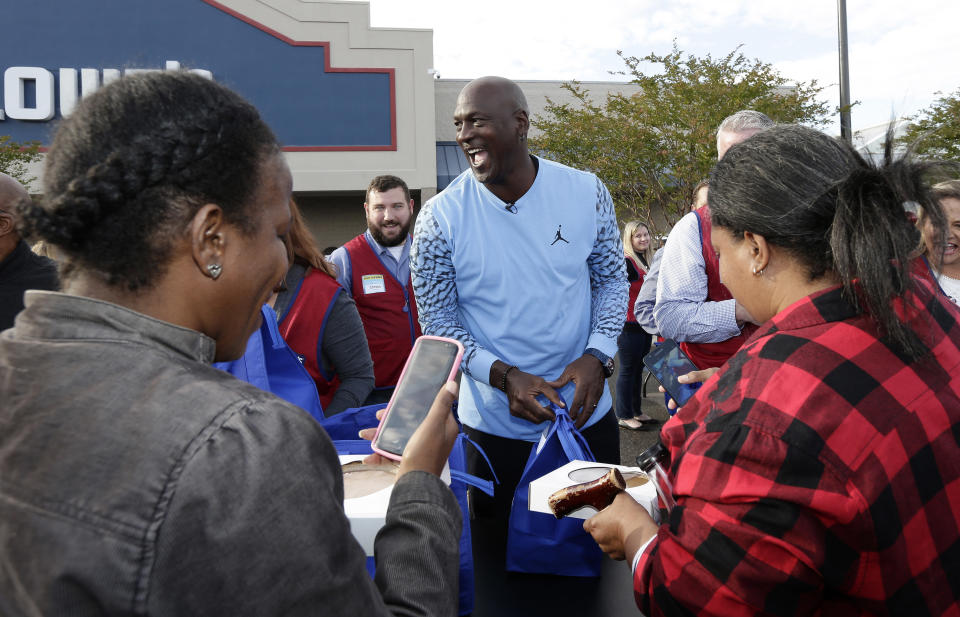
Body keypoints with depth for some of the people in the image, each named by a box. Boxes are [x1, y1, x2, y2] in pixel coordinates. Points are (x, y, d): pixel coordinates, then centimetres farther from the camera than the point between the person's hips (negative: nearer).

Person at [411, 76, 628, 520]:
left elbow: (612, 280, 5)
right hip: (494, 426, -1)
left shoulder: (586, 193, -7)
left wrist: (597, 356, -12)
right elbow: (437, 321, -5)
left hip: (587, 413, 2)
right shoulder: (441, 217, -12)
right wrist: (505, 377, -19)